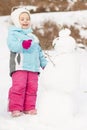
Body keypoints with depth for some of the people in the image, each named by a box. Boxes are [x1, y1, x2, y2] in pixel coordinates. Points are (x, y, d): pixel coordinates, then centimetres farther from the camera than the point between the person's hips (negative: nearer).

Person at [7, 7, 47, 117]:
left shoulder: (33, 36, 25)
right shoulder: (13, 33, 5)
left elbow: (39, 51, 28)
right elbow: (11, 45, -15)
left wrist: (44, 63, 22)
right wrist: (22, 45, -31)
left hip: (33, 67, 6)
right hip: (19, 66, -6)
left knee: (32, 87, 1)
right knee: (19, 86, -14)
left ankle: (29, 107, 10)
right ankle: (15, 108, -7)